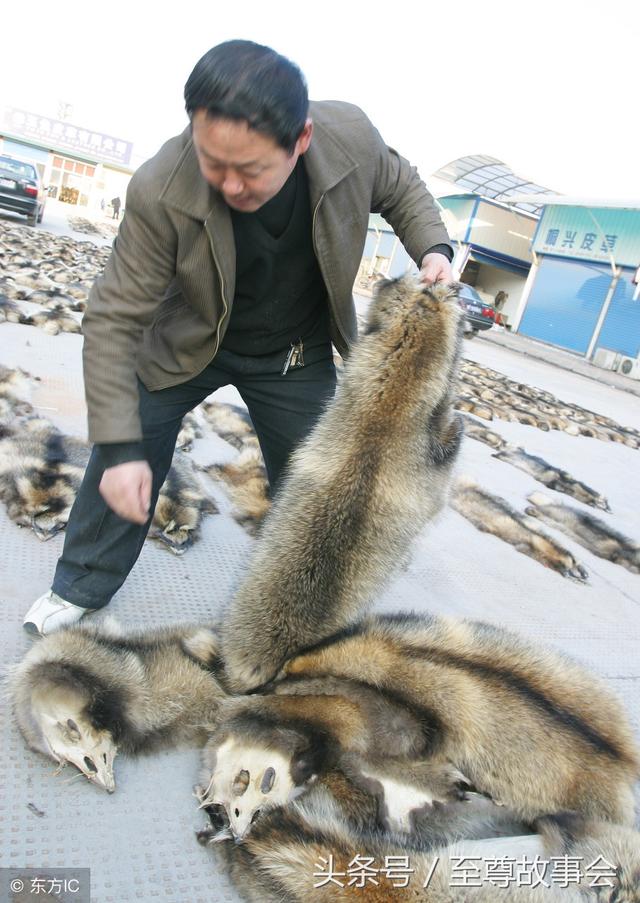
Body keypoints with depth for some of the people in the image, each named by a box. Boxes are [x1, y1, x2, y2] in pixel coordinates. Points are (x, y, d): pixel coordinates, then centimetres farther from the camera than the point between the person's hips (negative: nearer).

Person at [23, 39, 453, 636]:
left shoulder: (351, 137, -25)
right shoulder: (159, 192, -32)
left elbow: (401, 188, 0)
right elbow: (113, 320, -25)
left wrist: (432, 247, -20)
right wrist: (118, 447, -29)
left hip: (298, 356, 2)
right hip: (188, 342, -1)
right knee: (126, 462, 2)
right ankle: (81, 588, 29)